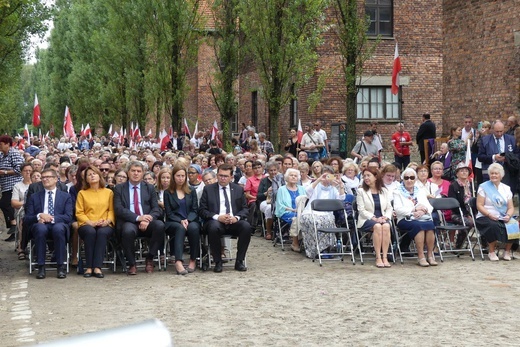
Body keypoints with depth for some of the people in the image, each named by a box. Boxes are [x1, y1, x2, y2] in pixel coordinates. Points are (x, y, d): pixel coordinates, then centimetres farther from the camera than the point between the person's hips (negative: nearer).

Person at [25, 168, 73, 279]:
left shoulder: (66, 197, 18)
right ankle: (41, 267, -31)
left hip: (58, 225, -1)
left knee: (58, 228, -38)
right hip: (40, 224, 1)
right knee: (41, 228, -37)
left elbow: (68, 217, 3)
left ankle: (61, 266, -29)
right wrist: (39, 216, -10)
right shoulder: (34, 197, 21)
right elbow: (27, 219, 11)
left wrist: (52, 218, -13)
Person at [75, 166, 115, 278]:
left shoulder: (109, 192, 19)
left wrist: (107, 221, -10)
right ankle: (88, 267, -35)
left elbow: (111, 210, 11)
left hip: (105, 226, 0)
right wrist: (90, 223, -9)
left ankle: (97, 267, -41)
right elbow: (79, 213, 7)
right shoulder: (82, 193, 16)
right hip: (87, 225, 0)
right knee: (90, 232, -36)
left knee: (102, 232, -36)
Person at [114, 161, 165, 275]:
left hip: (147, 221, 2)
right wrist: (137, 218, -17)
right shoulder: (119, 188, 10)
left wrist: (147, 220, -15)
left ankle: (149, 259, -11)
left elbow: (156, 208, 7)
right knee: (128, 230, -38)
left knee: (160, 225, -30)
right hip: (129, 222, -2)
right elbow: (119, 209, -3)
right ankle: (132, 264, -16)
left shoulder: (150, 188, 17)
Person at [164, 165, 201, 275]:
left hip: (190, 221, 2)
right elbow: (169, 213, 2)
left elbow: (195, 210, 7)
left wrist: (187, 220, -14)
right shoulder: (168, 193, 11)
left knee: (194, 228, -35)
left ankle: (193, 260, -26)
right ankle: (178, 262, -51)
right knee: (180, 228, -37)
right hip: (173, 223, -2)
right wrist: (180, 221, -16)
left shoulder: (192, 191, 17)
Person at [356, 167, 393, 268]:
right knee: (377, 226, -35)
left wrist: (385, 217, -9)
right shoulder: (361, 191, 7)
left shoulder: (384, 191, 16)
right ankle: (378, 258, -35)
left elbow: (389, 208, 12)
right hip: (367, 220, -2)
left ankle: (385, 257, -34)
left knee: (386, 226, -33)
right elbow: (361, 210, -2)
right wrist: (374, 218, -15)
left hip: (382, 219, 2)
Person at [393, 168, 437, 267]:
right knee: (418, 225, -36)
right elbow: (398, 209, -2)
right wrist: (415, 209, -10)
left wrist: (423, 210, -9)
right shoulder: (398, 192, 14)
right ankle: (421, 257, -34)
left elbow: (429, 207, 15)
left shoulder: (421, 192, 27)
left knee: (430, 225, -32)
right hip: (406, 220, -3)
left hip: (423, 218, 3)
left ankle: (430, 255, -26)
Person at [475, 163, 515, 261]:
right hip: (485, 217, -3)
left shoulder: (506, 189, 15)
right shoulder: (483, 187, 4)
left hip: (503, 219, 4)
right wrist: (489, 214, -19)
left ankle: (507, 251, -5)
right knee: (493, 225, -37)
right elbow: (479, 205, -3)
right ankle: (492, 252, -17)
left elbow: (511, 207, 11)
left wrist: (508, 216, -11)